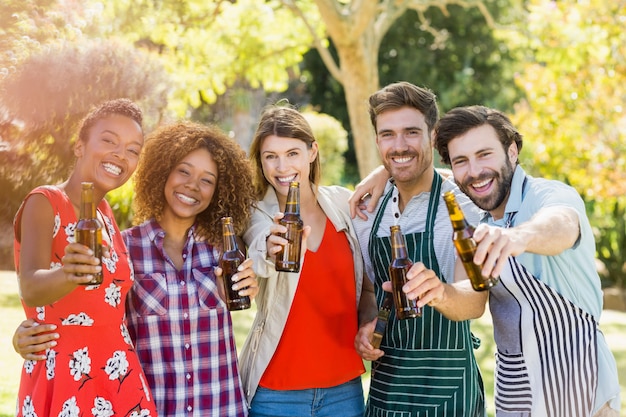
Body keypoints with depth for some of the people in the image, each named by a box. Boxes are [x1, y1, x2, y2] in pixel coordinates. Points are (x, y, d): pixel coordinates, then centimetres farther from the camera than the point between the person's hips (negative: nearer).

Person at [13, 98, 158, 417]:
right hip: (64, 380, -6)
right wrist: (69, 275, -47)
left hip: (118, 379, 6)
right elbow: (31, 289, -28)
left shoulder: (104, 211, 9)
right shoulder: (45, 202, -11)